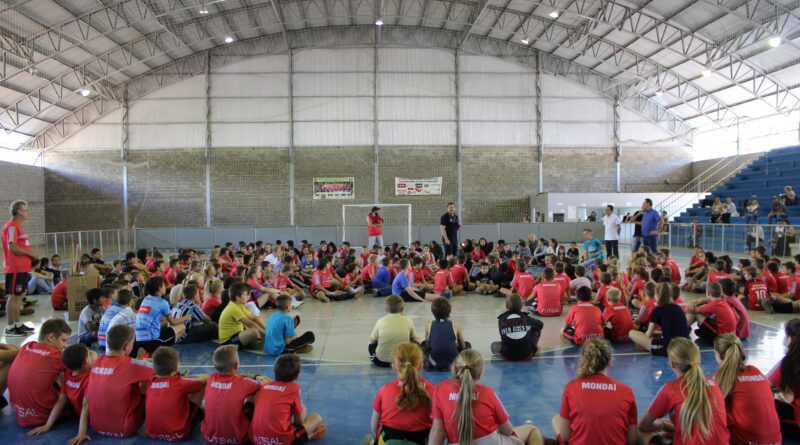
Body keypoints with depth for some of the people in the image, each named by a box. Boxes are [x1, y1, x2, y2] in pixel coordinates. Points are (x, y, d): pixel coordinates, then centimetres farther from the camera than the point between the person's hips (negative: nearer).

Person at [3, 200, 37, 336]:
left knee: (20, 295, 15)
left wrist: (29, 254, 8)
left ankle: (18, 324, 23)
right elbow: (12, 247, -22)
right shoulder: (12, 226, -13)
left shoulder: (18, 227, 17)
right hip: (15, 268, -10)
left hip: (22, 268, 10)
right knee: (14, 296, -6)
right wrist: (30, 253, -13)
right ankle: (10, 328, -1)